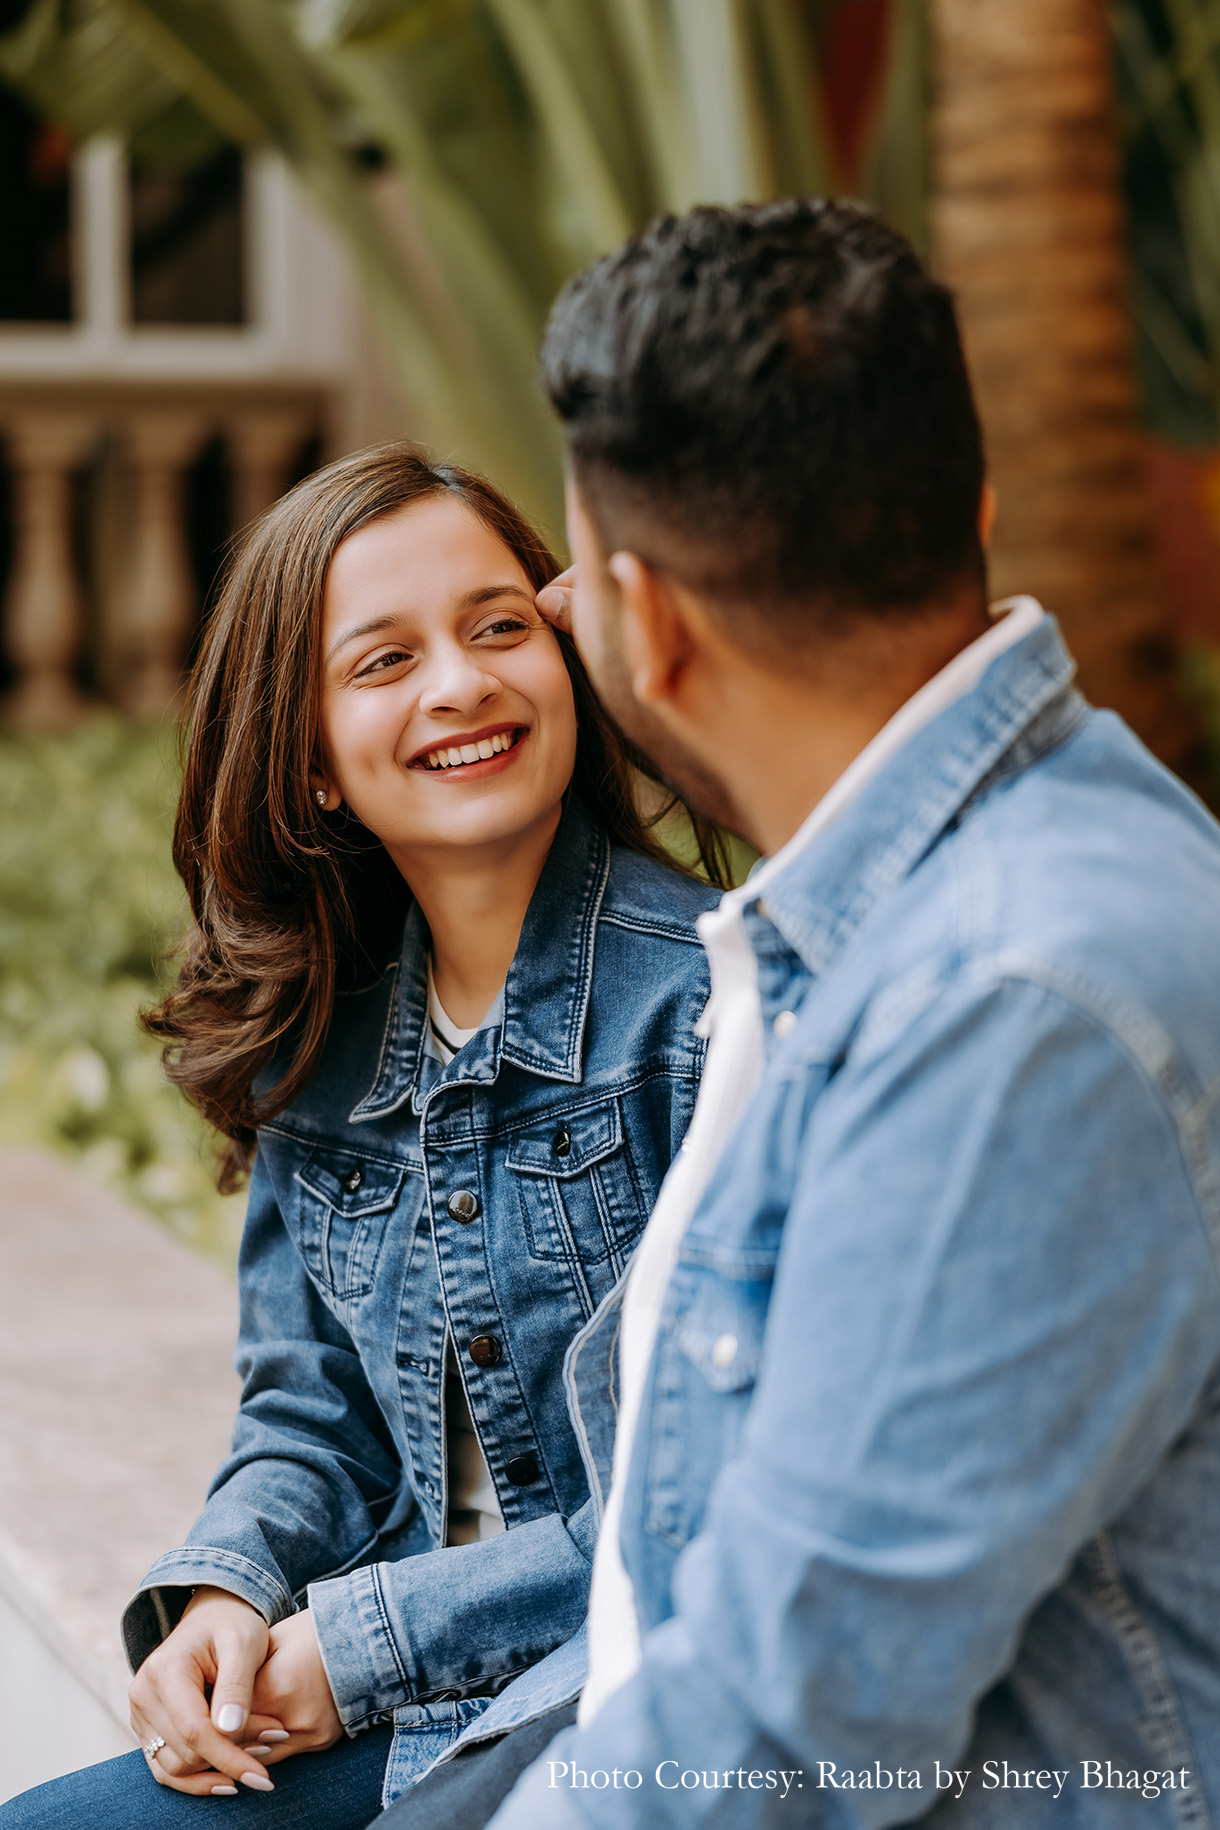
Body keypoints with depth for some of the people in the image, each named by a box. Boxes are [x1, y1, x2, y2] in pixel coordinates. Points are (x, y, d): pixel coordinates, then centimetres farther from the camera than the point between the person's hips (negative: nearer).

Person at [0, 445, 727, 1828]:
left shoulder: (704, 999, -16)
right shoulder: (322, 1039, 6)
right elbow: (313, 1417, 13)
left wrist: (369, 1640, -15)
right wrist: (224, 1590, -9)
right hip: (397, 1714, 6)